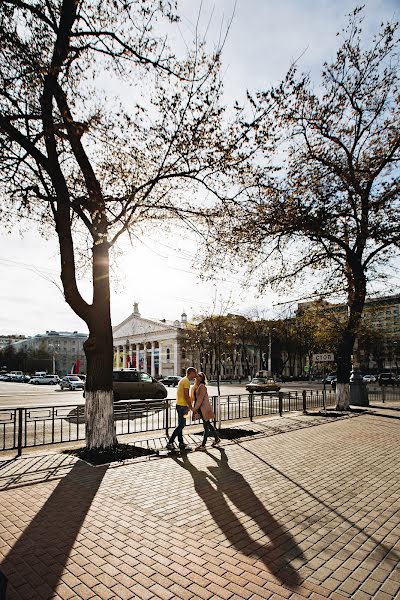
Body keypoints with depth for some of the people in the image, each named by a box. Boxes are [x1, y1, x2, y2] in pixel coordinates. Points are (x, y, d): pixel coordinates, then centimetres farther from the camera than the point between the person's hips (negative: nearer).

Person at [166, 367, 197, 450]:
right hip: (182, 406, -10)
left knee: (181, 425, 12)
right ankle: (170, 443, -3)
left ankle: (181, 443, 18)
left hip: (180, 405, 10)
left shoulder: (183, 380, 16)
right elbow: (186, 396, -20)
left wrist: (187, 406, 19)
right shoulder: (186, 381, -15)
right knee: (181, 425, -6)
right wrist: (190, 407, -13)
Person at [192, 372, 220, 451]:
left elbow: (200, 399, -20)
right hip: (200, 409, 9)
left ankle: (203, 445, 6)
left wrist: (195, 409, -20)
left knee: (206, 426, 1)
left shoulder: (202, 386, -16)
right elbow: (192, 398, 14)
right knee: (208, 425, 18)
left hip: (204, 408, -9)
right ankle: (217, 439, 32)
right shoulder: (194, 387, 9)